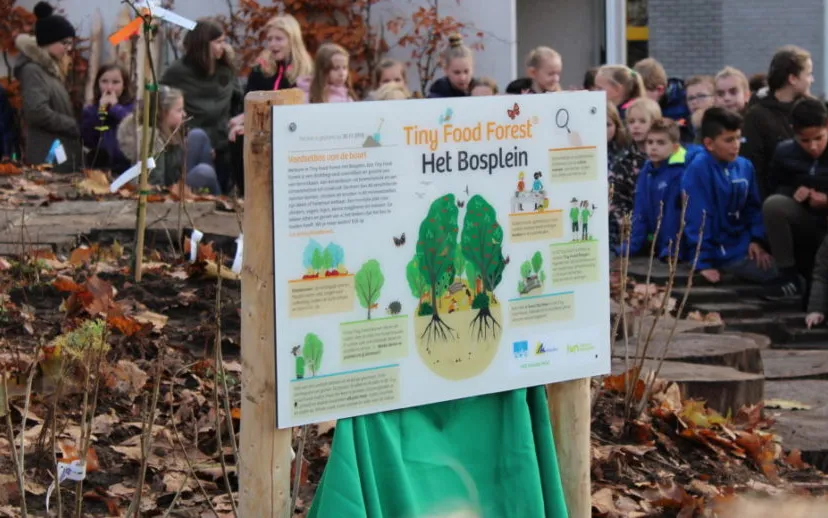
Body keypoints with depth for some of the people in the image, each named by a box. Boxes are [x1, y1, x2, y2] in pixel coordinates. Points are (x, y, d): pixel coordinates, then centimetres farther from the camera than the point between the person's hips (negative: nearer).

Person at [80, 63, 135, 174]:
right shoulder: (90, 111, 8)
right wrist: (100, 111, -7)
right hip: (97, 168, 2)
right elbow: (87, 141, -6)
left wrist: (115, 108, -9)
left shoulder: (132, 108, 2)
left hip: (124, 168, -2)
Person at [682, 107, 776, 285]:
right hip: (722, 252, -7)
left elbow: (753, 207, 12)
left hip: (746, 245, 7)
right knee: (777, 274, -17)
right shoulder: (698, 170, -17)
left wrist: (756, 240, -2)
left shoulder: (745, 166, 3)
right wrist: (704, 263, -19)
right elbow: (697, 219, -18)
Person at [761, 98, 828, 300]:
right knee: (773, 203, -29)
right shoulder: (785, 152, -5)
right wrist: (792, 193, -15)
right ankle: (789, 277, -22)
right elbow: (773, 189, 6)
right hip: (803, 226, 3)